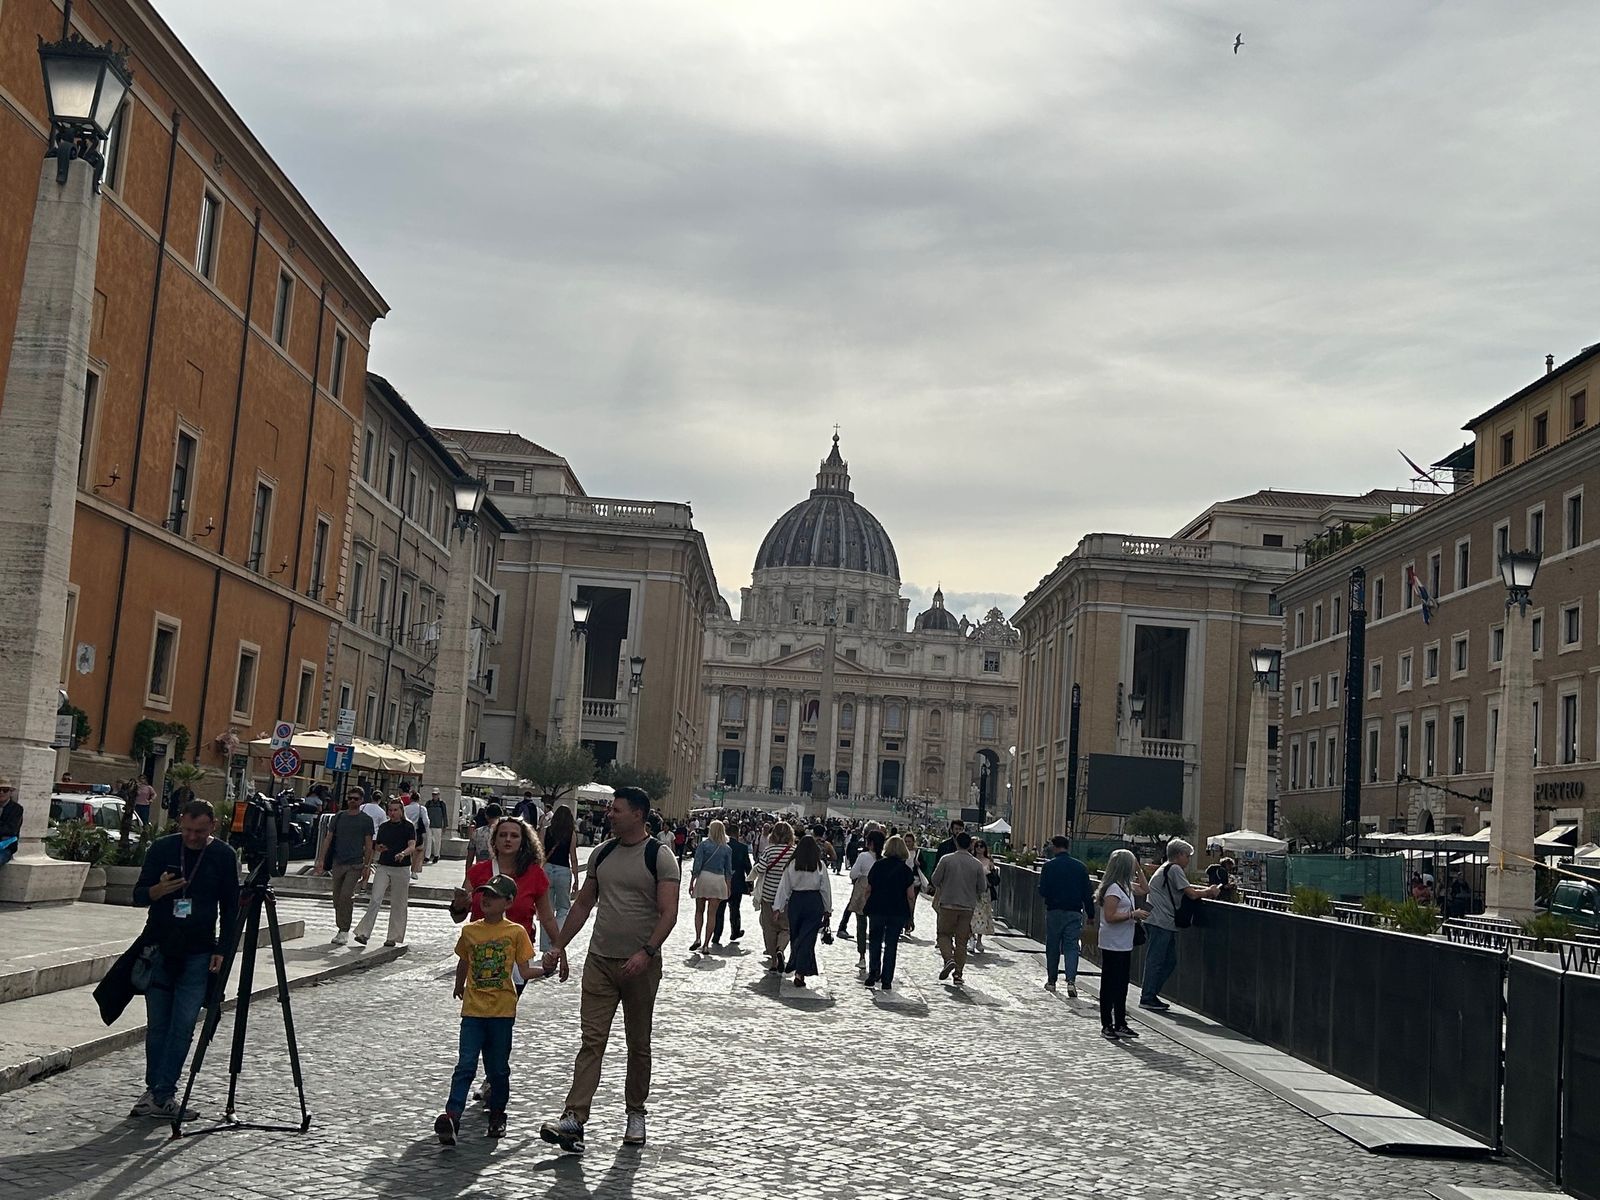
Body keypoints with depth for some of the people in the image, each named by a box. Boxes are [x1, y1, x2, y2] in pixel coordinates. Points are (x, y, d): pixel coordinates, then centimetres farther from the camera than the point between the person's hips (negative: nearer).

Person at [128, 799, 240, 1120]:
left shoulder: (223, 856, 0)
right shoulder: (161, 848, 0)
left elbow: (230, 908, 6)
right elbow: (138, 896, 3)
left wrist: (222, 950, -2)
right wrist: (159, 889, -19)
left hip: (198, 953, -1)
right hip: (159, 949, 1)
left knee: (183, 1026, -7)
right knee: (157, 1024, 4)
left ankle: (163, 1095, -3)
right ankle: (154, 1091, 15)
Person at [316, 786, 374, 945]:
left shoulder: (365, 820, 2)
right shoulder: (338, 817, 10)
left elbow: (368, 845, 2)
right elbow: (328, 838, 11)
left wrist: (367, 866, -4)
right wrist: (321, 859, 2)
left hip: (355, 865, -4)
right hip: (338, 863, 4)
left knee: (346, 896, -16)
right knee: (337, 899, 8)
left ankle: (345, 932, -11)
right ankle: (340, 929, 20)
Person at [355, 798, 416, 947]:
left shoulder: (408, 827, -1)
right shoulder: (383, 827, 11)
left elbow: (412, 846, -12)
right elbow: (377, 846, 19)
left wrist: (403, 853, -33)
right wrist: (380, 848, -5)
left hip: (401, 869, -3)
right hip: (383, 867, 3)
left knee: (398, 904, 3)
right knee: (375, 900, -9)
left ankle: (393, 937, 12)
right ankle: (364, 933, -11)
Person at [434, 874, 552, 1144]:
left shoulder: (516, 932, -2)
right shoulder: (470, 931, 4)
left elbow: (525, 971, 0)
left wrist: (545, 968, -13)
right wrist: (459, 988, 31)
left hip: (503, 1011, -1)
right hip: (473, 1010, 1)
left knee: (499, 1069, 9)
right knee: (465, 1066, -9)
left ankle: (497, 1115, 25)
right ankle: (452, 1116, -17)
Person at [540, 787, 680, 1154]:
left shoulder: (660, 857, -7)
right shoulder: (602, 853, 10)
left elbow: (669, 913, -14)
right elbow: (583, 904, 18)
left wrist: (646, 952, -26)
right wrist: (558, 946, 13)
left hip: (640, 965, -4)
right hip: (600, 959, 4)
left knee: (639, 1044, 9)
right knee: (591, 1040, -5)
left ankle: (635, 1115, 23)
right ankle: (574, 1119, -12)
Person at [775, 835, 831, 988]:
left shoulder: (792, 864, -4)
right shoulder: (820, 866, -5)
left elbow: (784, 887, -1)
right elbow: (825, 889, 0)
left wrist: (779, 907, 6)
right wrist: (827, 910, 9)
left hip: (795, 901, 1)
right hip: (814, 902, -1)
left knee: (795, 936, 18)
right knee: (807, 938, 0)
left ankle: (794, 965, 32)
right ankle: (800, 973, -8)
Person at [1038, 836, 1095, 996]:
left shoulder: (1049, 866, -6)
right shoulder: (1080, 867, 2)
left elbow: (1042, 891, -10)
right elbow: (1088, 893, 2)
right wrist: (1090, 915, 10)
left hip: (1054, 911, -1)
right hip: (1074, 912, 1)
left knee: (1052, 947, 11)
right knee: (1071, 947, 1)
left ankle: (1051, 981, 20)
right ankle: (1071, 980, -16)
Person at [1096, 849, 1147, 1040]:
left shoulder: (1124, 887, 13)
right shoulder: (1114, 888, -16)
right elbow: (1110, 917, -22)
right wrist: (1133, 914, -18)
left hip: (1124, 945, 10)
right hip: (1112, 946, -10)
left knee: (1121, 986, 13)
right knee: (1110, 985, -2)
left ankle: (1120, 1025, 20)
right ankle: (1107, 1026, 4)